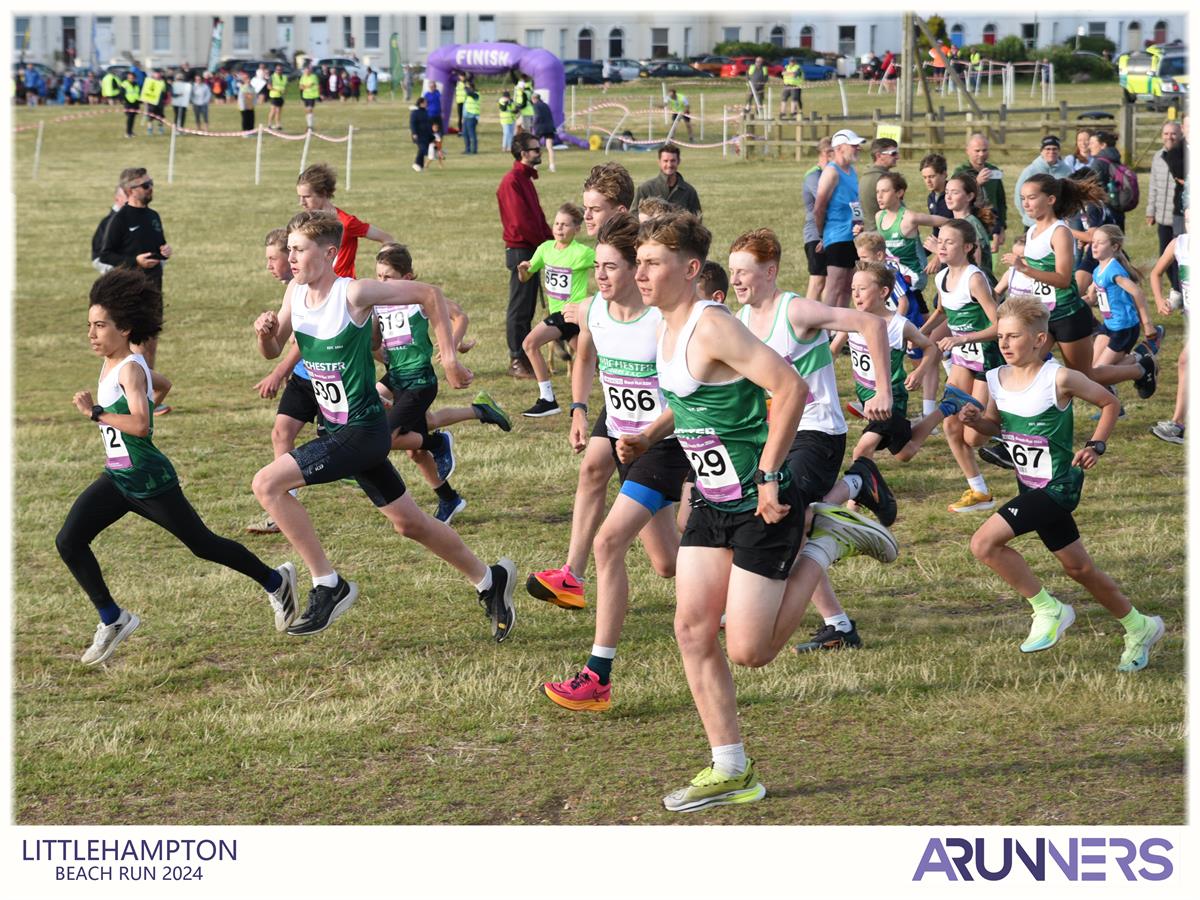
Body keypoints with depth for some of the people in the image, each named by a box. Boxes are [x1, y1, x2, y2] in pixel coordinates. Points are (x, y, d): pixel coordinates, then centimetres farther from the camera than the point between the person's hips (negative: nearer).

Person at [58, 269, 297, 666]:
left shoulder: (130, 369, -20)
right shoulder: (110, 364, 6)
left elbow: (140, 425, -34)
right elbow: (162, 386, 24)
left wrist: (97, 413, -31)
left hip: (149, 482, -9)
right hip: (116, 479, 9)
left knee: (202, 544, 7)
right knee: (69, 542, -5)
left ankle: (275, 581, 29)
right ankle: (113, 620, 5)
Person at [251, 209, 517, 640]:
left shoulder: (354, 293, -18)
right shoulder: (295, 293, 2)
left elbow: (430, 294, -9)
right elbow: (272, 352, 14)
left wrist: (449, 357, -7)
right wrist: (265, 333, -9)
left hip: (362, 430, -8)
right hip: (338, 429, 8)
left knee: (268, 484, -18)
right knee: (408, 523, 18)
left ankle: (328, 585, -10)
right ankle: (489, 579, 34)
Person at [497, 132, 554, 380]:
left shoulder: (525, 178, 16)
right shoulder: (512, 181, -15)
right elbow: (521, 221, -20)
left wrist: (551, 239, 5)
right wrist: (544, 243, -11)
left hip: (531, 250, 10)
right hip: (520, 250, -10)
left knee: (527, 308, 13)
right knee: (520, 308, -4)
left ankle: (525, 359, 19)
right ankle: (517, 361, 0)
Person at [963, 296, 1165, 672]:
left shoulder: (1059, 379, -17)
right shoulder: (997, 379, 0)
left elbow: (1109, 403, -4)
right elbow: (996, 425, 17)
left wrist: (1096, 445, -14)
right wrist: (976, 421, -4)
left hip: (1058, 485, -7)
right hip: (1031, 487, 7)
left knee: (985, 543, -18)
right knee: (1078, 568, 16)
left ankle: (1048, 610, -3)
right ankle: (1139, 627, 33)